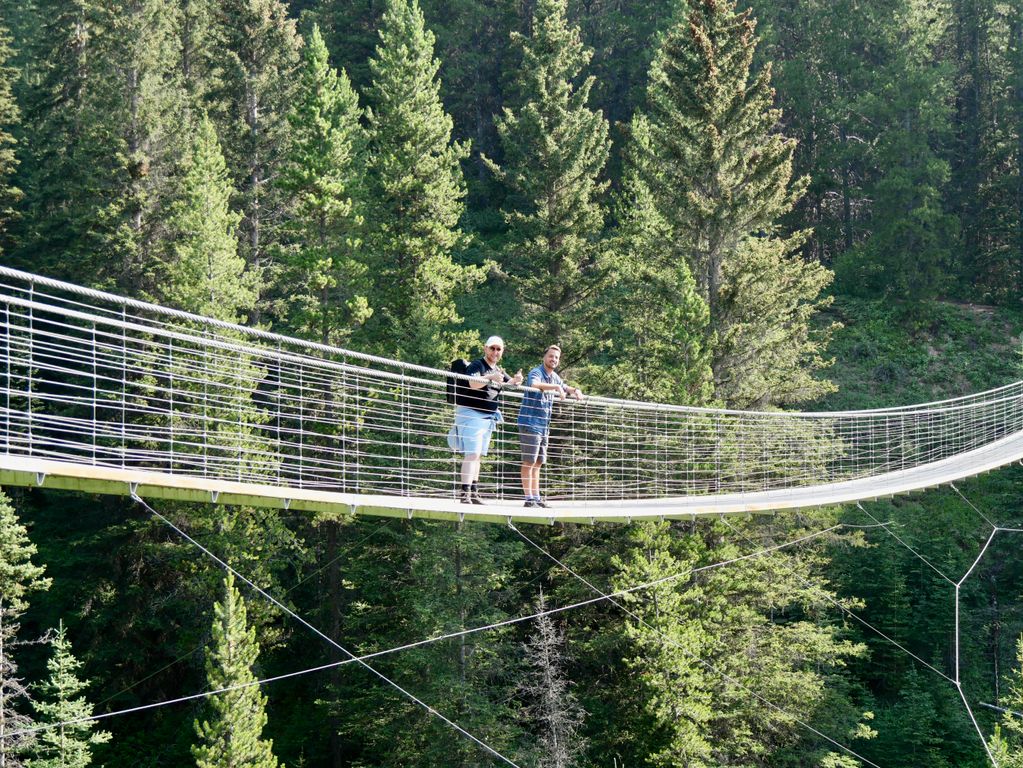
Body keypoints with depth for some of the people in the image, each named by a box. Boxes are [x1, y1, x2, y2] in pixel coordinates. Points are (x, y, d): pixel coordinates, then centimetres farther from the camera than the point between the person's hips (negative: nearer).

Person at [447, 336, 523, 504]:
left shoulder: (498, 370, 15)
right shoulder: (477, 365, -10)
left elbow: (510, 382, 25)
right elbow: (473, 383, -27)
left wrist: (516, 380, 1)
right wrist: (490, 377, -44)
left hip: (488, 417, 9)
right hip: (470, 413, -9)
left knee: (478, 455, 11)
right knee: (472, 453, -17)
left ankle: (473, 492, 15)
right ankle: (464, 492, -22)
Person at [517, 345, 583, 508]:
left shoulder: (554, 377, 13)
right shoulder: (536, 372, -12)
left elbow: (565, 388, 31)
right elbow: (534, 384, -36)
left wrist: (575, 390, 8)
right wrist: (556, 387, -41)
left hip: (544, 425, 9)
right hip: (530, 423, -9)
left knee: (538, 463, 12)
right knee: (529, 462, -7)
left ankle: (536, 497, 16)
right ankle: (529, 498, -8)